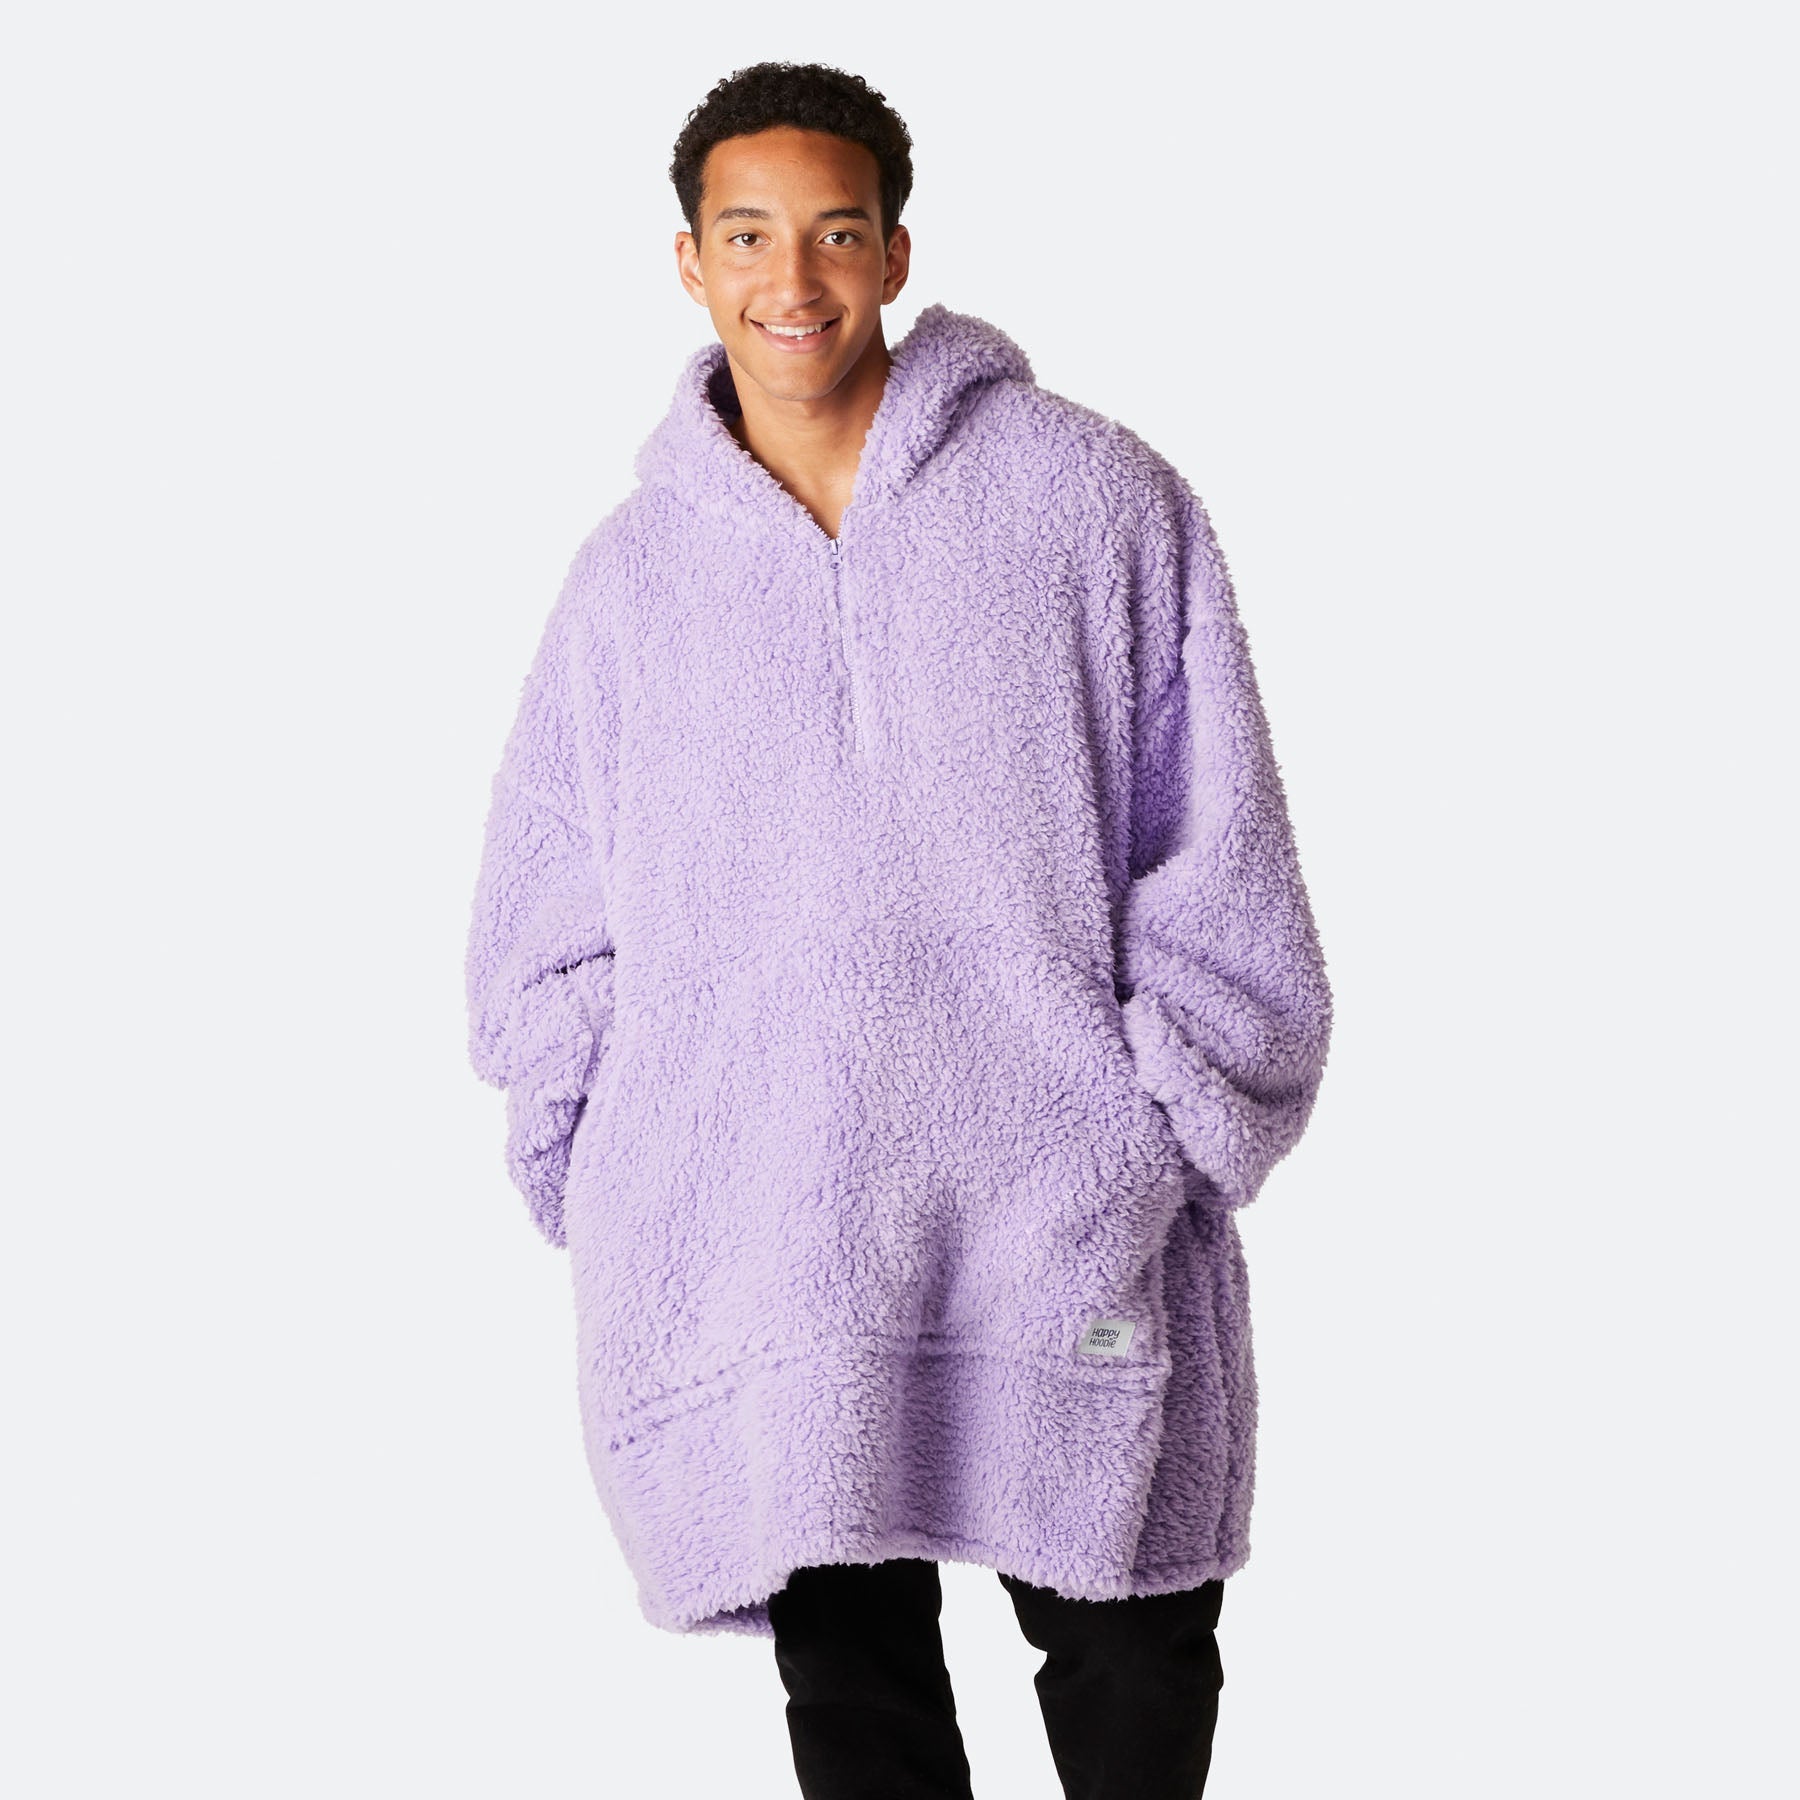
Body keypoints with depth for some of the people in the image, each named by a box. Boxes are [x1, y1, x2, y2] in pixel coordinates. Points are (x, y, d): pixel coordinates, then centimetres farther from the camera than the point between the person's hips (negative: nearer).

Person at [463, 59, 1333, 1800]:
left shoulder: (1097, 500, -1)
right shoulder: (631, 569, 7)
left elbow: (1218, 866, 0)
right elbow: (545, 927, 12)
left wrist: (1167, 1140, -5)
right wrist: (598, 1175, 2)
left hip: (1066, 1225, -1)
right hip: (744, 1253, 2)